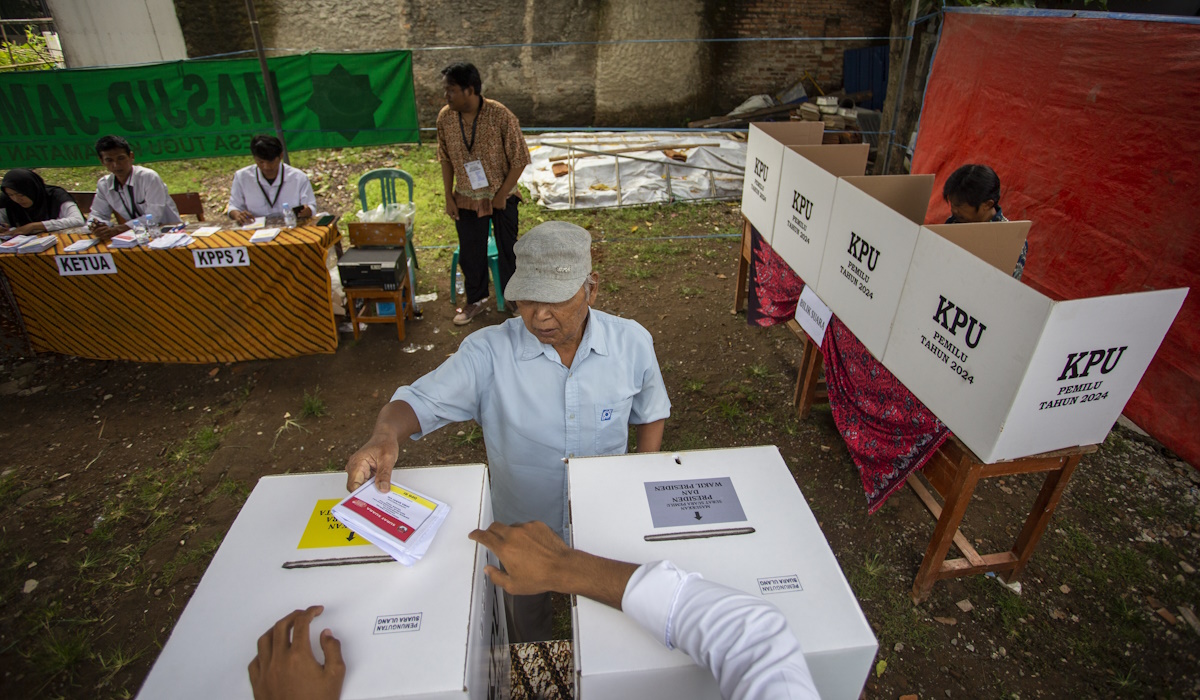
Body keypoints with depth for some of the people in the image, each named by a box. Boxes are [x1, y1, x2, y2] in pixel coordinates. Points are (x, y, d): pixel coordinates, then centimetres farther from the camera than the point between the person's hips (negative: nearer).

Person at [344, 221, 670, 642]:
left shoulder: (632, 344, -16)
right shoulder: (489, 352, -23)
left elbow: (650, 414, 0)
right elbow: (419, 402, -24)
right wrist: (384, 437, -46)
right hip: (521, 530, 0)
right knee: (527, 615, 29)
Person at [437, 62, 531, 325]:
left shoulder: (501, 116, -21)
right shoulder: (445, 117, -9)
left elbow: (519, 159, -14)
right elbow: (446, 159, 3)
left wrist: (501, 195, -13)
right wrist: (449, 197, 1)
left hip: (501, 197, -3)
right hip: (466, 200, 3)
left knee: (508, 249, 12)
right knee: (470, 253, 14)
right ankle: (476, 300, 35)